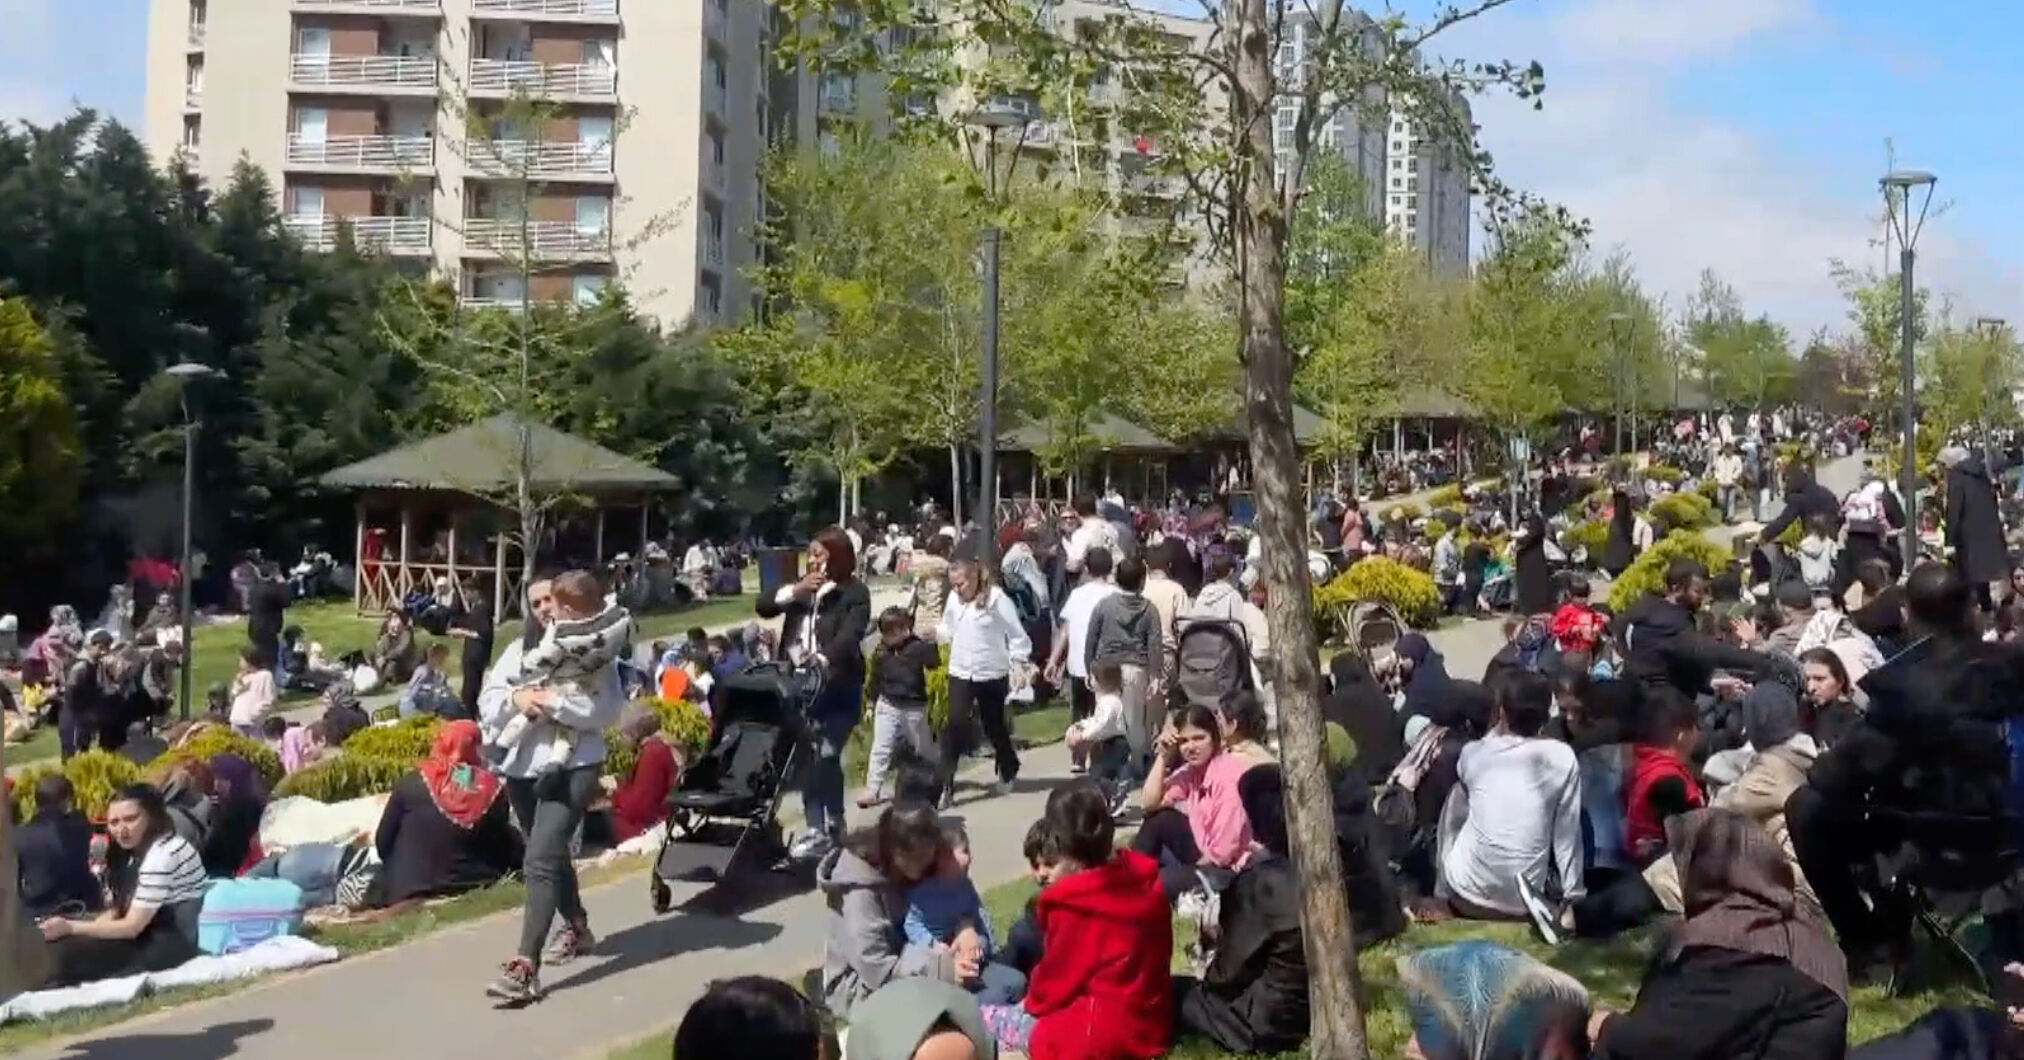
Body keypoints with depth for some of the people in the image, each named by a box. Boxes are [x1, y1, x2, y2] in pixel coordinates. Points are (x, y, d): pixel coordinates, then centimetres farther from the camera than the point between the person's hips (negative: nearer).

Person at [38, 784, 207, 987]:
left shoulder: (162, 855, -19)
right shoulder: (136, 849, 12)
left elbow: (132, 926, -18)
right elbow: (121, 907, 10)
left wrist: (70, 928, -15)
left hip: (177, 942, -9)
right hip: (150, 931, 9)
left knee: (68, 952, -18)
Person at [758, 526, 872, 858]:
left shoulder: (855, 592, -5)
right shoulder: (803, 588, 14)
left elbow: (850, 636, -19)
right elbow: (762, 607, 6)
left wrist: (821, 660, -35)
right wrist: (794, 591, -8)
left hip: (837, 686, -6)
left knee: (826, 757, -11)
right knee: (806, 758, 6)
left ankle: (834, 827, -2)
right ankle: (816, 828, 13)